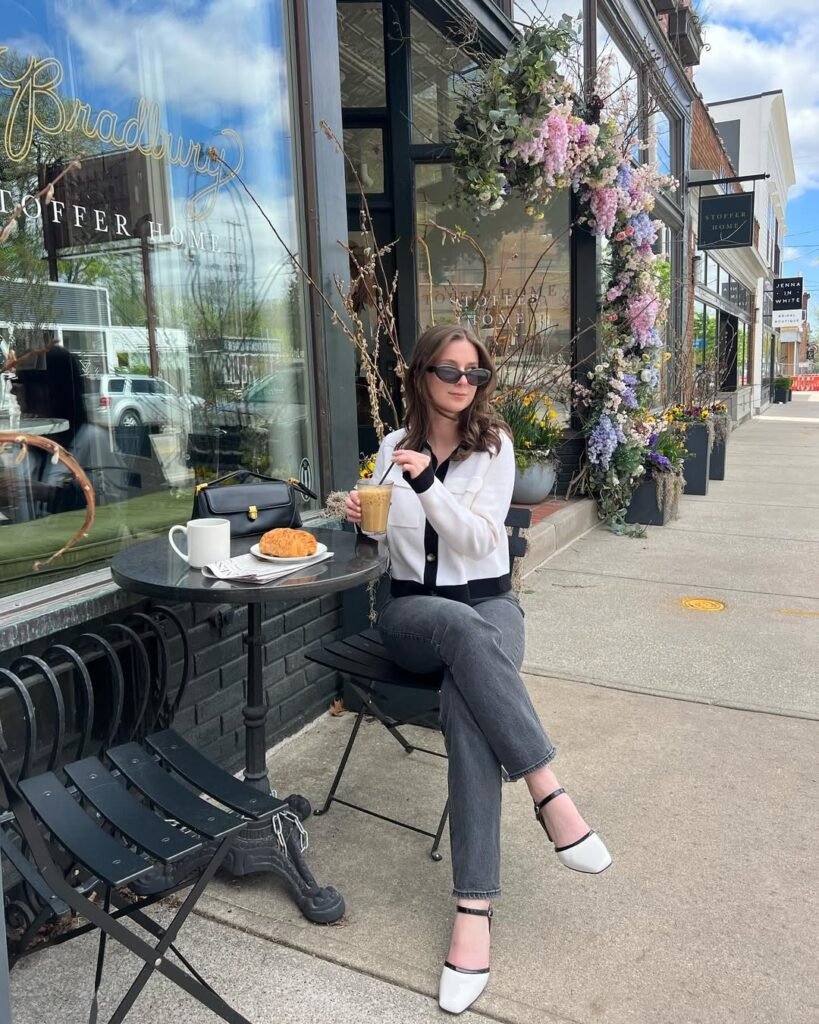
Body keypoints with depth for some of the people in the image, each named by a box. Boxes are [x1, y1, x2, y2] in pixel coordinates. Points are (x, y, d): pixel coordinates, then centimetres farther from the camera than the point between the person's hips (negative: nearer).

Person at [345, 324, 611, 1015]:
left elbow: (481, 538, -10)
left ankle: (474, 909, -30)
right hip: (411, 609, 1)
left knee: (465, 707, -33)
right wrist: (363, 518, -5)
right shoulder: (394, 446, 8)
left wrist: (428, 484, -24)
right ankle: (548, 793, -32)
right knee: (463, 625, -38)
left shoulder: (494, 445, 2)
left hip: (488, 603, -1)